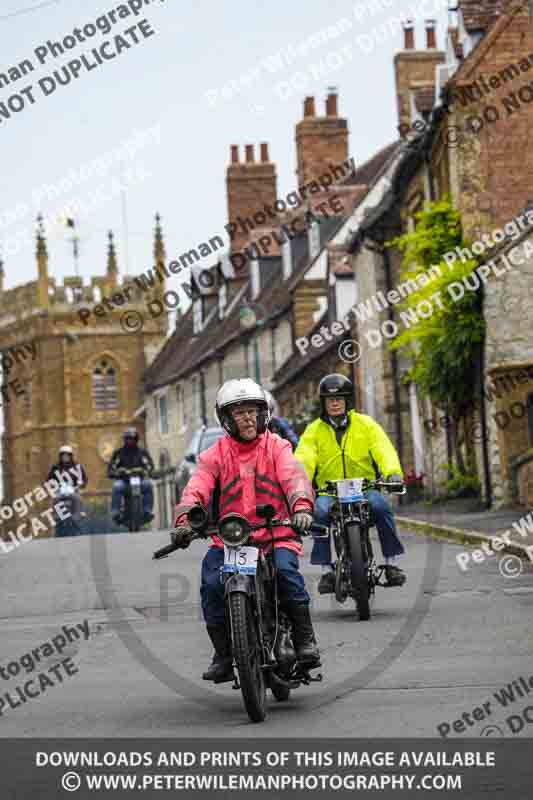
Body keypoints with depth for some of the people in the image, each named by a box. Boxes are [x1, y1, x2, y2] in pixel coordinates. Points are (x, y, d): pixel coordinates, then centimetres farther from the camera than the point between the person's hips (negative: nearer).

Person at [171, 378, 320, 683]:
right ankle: (223, 655, -7)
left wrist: (302, 507, -33)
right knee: (211, 581, -22)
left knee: (285, 569, -31)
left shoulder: (277, 447, 7)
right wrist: (184, 521, -26)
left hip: (276, 534, -2)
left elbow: (295, 477, -11)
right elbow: (196, 489, -5)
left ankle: (305, 639, -14)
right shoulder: (216, 454, 9)